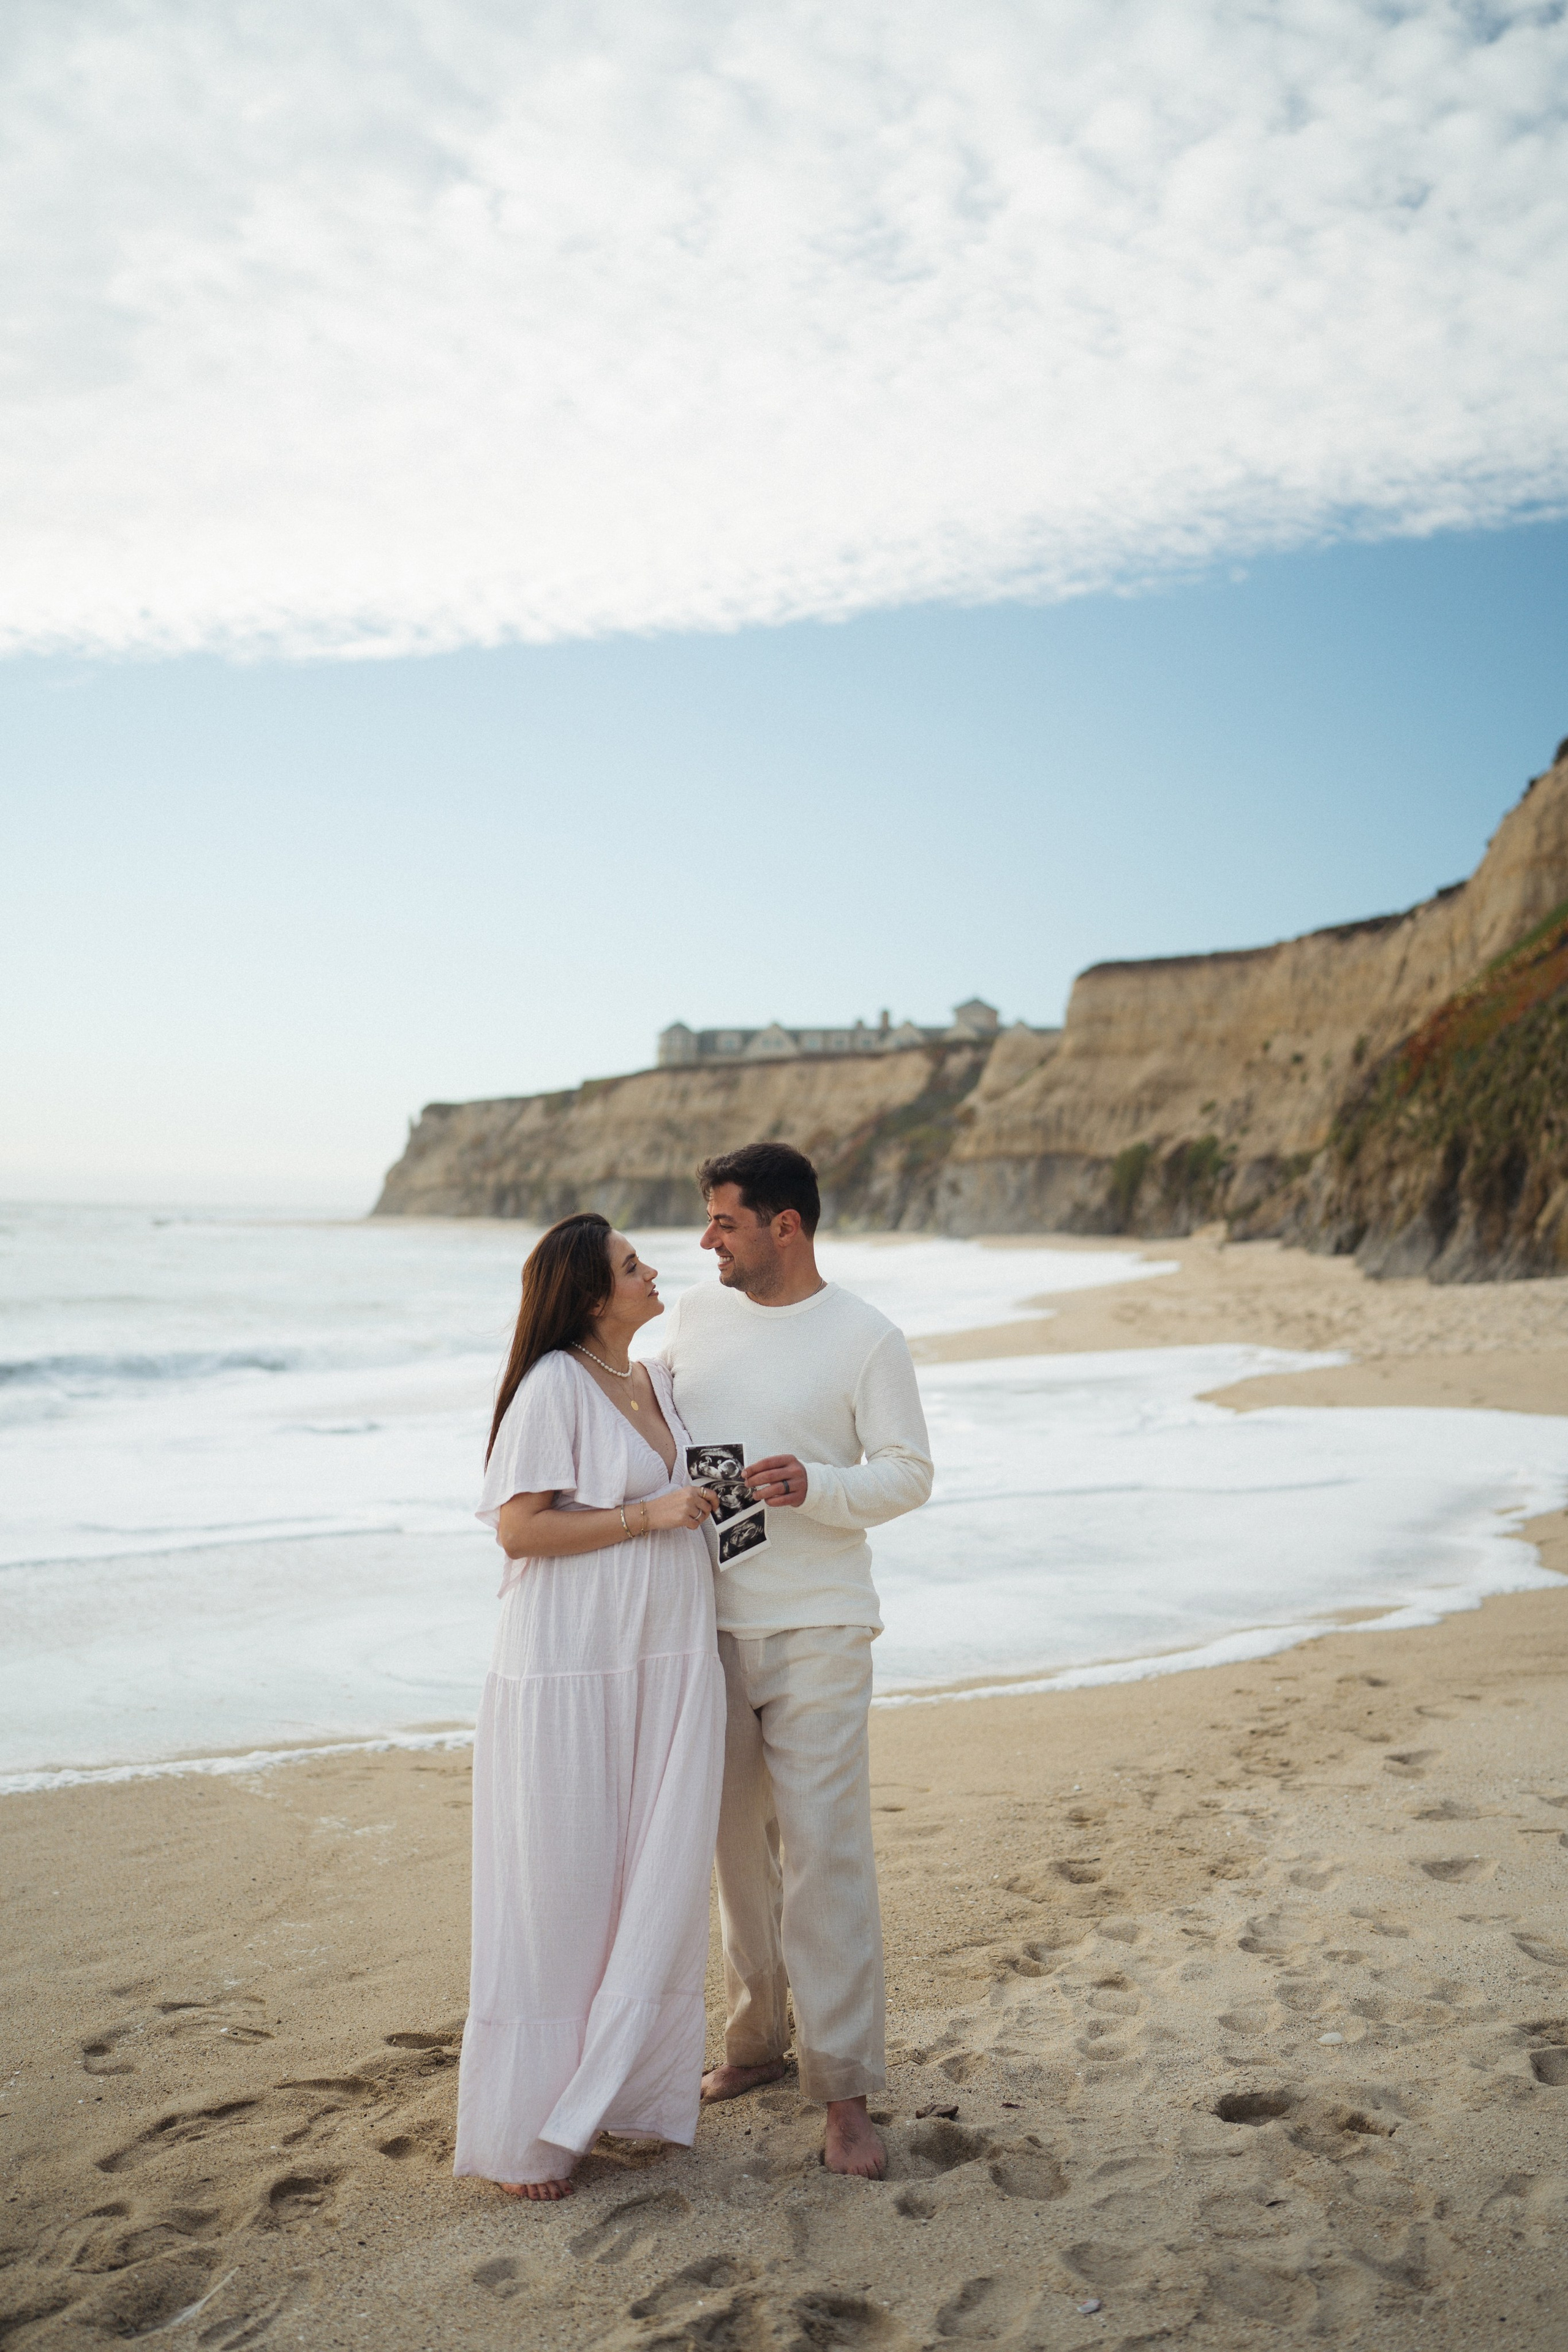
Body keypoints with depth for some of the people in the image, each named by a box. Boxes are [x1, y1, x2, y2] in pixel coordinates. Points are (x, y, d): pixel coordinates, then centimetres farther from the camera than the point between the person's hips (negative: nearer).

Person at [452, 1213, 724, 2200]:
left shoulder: (659, 1382, 12)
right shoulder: (555, 1385, -12)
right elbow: (519, 1527, -17)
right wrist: (650, 1514, -17)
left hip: (668, 1666, 7)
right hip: (574, 1669, -7)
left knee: (658, 1877, 10)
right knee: (559, 1887, 3)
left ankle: (622, 2090, 26)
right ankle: (528, 2126, 18)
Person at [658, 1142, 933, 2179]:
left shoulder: (868, 1338, -7)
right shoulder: (693, 1315, 7)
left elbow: (909, 1473, -6)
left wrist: (814, 1486, -23)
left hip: (817, 1628, -4)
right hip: (711, 1623, 5)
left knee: (824, 1851, -4)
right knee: (739, 1843, 13)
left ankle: (846, 2091, 7)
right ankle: (756, 2037, 31)